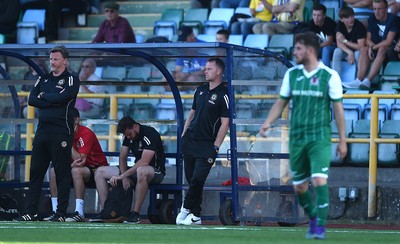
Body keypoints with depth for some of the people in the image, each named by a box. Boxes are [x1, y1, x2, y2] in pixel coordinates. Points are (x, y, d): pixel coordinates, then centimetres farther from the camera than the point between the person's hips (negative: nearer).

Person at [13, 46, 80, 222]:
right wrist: (52, 102, -7)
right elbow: (31, 100, 5)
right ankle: (31, 212, 6)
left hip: (61, 133, -6)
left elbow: (61, 97, -15)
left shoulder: (72, 80, 2)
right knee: (35, 172, 4)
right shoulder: (43, 80, 18)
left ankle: (61, 213, 0)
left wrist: (43, 96, 1)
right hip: (42, 131, 6)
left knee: (62, 173, -4)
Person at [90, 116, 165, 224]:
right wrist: (125, 177, -14)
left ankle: (135, 214, -37)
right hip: (136, 170, 8)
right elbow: (122, 157, 5)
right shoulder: (128, 136, 4)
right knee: (100, 172, 1)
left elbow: (144, 162, -30)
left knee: (141, 171, -46)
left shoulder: (150, 134, -21)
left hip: (155, 171, -8)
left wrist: (122, 175, -32)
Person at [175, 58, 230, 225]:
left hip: (206, 144, -7)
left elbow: (225, 123, -10)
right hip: (189, 141, 7)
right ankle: (195, 215, 13)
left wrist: (215, 148, -13)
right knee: (191, 179, 7)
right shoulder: (200, 90, 14)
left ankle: (186, 208, 3)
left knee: (197, 180, -11)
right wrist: (183, 135, 14)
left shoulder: (223, 95, -8)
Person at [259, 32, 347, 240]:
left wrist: (342, 140, -2)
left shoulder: (330, 75, -6)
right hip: (297, 138, 4)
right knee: (299, 186, 7)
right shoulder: (291, 74, 6)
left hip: (320, 138, -4)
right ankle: (313, 218, 30)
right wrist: (268, 122, -6)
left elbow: (338, 108, -2)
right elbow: (281, 102, 11)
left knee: (319, 180, -18)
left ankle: (320, 226, -11)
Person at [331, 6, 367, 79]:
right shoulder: (340, 24, -9)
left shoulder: (359, 26, -23)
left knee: (358, 54, -36)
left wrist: (345, 41, -21)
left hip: (358, 51, -4)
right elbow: (339, 43, -17)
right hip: (346, 51, 4)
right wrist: (350, 52, -33)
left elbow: (361, 47, -25)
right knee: (337, 51, -25)